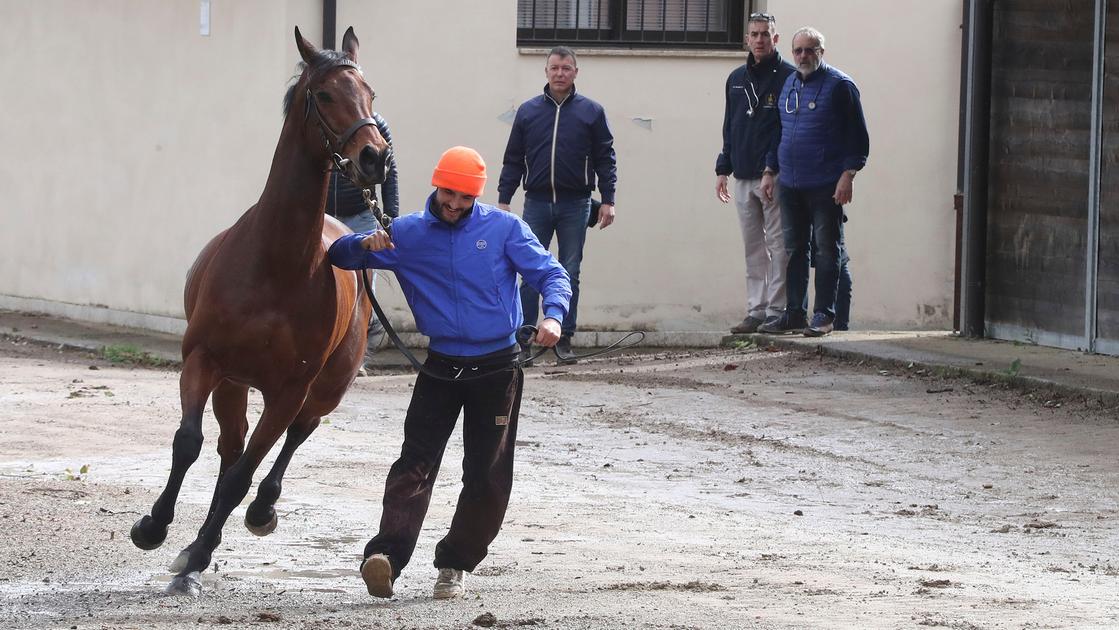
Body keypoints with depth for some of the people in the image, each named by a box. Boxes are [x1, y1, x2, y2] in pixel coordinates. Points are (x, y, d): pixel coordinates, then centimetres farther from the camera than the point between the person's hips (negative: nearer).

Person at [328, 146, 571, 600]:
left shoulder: (504, 229, -2)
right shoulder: (408, 234, 2)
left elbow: (551, 274, -6)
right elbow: (339, 255, 5)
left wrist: (553, 315, -28)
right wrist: (365, 244, -19)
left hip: (497, 370, 0)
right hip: (440, 369, 0)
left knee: (488, 476, 2)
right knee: (415, 464, -14)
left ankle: (454, 563, 16)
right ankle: (387, 556, -28)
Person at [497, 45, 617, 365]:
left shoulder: (591, 112, 4)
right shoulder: (528, 111, 8)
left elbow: (605, 158, 5)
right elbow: (513, 159, 10)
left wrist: (607, 200, -2)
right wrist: (503, 199, 5)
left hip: (575, 206, -1)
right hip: (537, 203, 1)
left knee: (570, 273, 4)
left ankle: (564, 339, 10)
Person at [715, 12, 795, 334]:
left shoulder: (788, 76, -4)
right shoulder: (736, 79, 15)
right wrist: (722, 168, 15)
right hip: (743, 177, 7)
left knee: (778, 246, -4)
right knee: (753, 248, 9)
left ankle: (776, 310, -4)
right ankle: (756, 310, 12)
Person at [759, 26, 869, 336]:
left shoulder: (839, 85, -5)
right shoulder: (788, 85, 14)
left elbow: (857, 136, -7)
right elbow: (778, 133, 22)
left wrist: (848, 175, -13)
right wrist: (769, 171, 17)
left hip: (826, 188, -6)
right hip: (790, 184, 6)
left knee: (827, 250, -2)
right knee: (794, 250, 9)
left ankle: (824, 316, 1)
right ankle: (794, 313, 14)